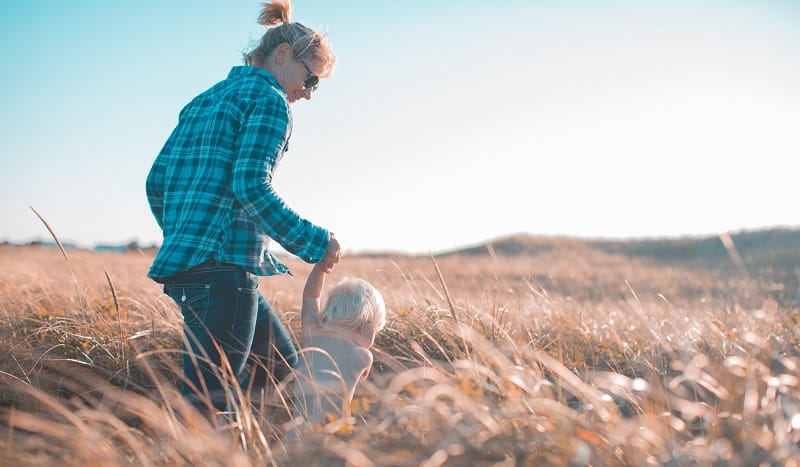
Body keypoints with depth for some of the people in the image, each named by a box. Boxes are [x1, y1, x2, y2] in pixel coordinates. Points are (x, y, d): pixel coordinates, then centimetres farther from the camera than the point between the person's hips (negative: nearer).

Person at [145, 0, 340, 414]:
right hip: (222, 264, -10)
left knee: (282, 364, 16)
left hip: (182, 260, 10)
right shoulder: (269, 100, -4)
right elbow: (250, 187, -17)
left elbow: (157, 181, 20)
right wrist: (316, 243, -11)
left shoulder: (203, 101, 22)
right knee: (208, 401, -9)